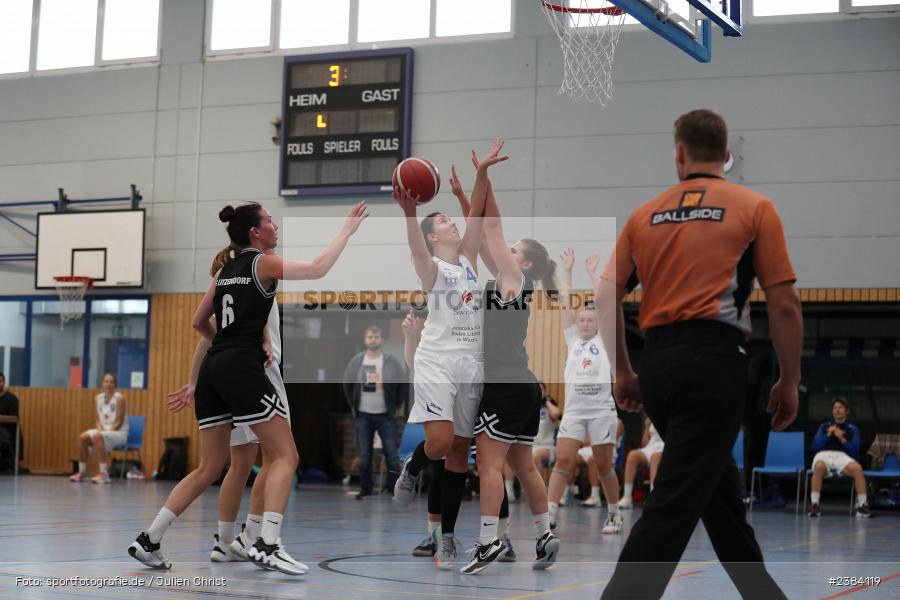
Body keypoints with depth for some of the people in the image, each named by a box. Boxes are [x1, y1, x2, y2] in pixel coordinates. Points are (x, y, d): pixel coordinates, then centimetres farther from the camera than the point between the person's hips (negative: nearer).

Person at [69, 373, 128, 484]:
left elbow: (119, 422, -14)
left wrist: (107, 431, -21)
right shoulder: (98, 398, 7)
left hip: (119, 432, -7)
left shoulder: (119, 398, -11)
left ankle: (104, 474, -33)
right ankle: (81, 472, -6)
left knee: (97, 437, -33)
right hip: (103, 430, 7)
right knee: (83, 437, -15)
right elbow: (99, 420, 10)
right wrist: (100, 429, -9)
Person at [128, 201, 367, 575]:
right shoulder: (263, 263, 0)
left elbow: (198, 322, 24)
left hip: (213, 368, 8)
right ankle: (267, 545, -13)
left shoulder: (225, 270, 20)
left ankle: (148, 541, 12)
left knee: (209, 468, 14)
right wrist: (347, 230, 3)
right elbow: (318, 269, -7)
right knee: (285, 455, -1)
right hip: (243, 369, -8)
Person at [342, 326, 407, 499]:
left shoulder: (392, 362, -3)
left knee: (391, 454, -4)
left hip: (386, 415, -2)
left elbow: (403, 385, 3)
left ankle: (395, 489, 1)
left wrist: (396, 406, 1)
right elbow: (347, 384, 13)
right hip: (363, 415, 2)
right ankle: (365, 489, 15)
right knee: (364, 455, 6)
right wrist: (353, 405, 9)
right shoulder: (356, 362, 3)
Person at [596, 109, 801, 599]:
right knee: (673, 504, -8)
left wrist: (623, 372, 15)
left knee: (718, 488, 20)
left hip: (656, 361, 5)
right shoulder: (754, 208, 2)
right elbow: (784, 306, -2)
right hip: (714, 360, -5)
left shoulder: (644, 215, 12)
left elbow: (606, 295, 7)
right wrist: (789, 382, 6)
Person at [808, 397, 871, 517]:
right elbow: (814, 447, 11)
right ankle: (814, 504, -36)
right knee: (819, 467, -39)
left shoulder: (852, 429, 19)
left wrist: (842, 439, -8)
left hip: (842, 456, 1)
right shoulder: (825, 426, 21)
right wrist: (828, 435, -2)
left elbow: (855, 451, 7)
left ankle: (862, 505, -26)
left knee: (857, 468, -34)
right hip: (824, 454, 0)